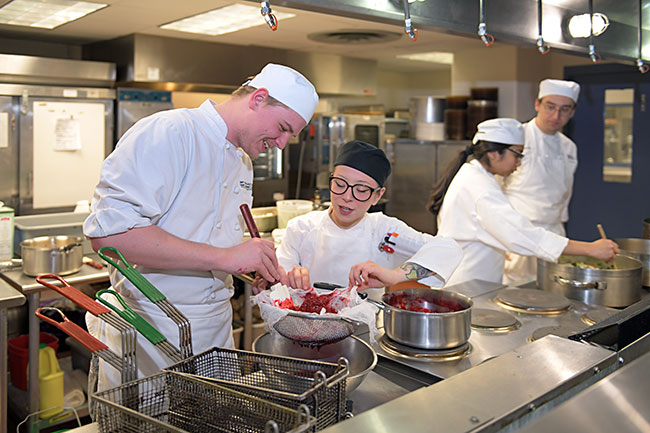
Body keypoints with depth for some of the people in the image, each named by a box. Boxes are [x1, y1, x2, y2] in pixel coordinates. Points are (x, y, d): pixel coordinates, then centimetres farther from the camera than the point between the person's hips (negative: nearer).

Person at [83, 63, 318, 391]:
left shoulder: (242, 164, 13)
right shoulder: (168, 133, -16)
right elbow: (108, 231, -27)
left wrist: (264, 267, 3)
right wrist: (223, 257, -27)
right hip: (150, 329, -7)